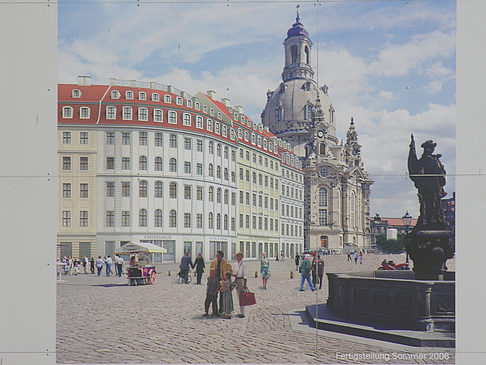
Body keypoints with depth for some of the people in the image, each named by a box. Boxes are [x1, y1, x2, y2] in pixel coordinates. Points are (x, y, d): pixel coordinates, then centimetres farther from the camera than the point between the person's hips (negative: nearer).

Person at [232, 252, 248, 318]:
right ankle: (241, 312, 19)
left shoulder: (243, 264, -12)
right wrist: (231, 274, -1)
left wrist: (245, 285, -18)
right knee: (239, 297, 12)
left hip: (241, 280, -9)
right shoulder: (237, 264, 13)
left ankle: (242, 313, -5)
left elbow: (245, 275, -14)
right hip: (237, 280, 9)